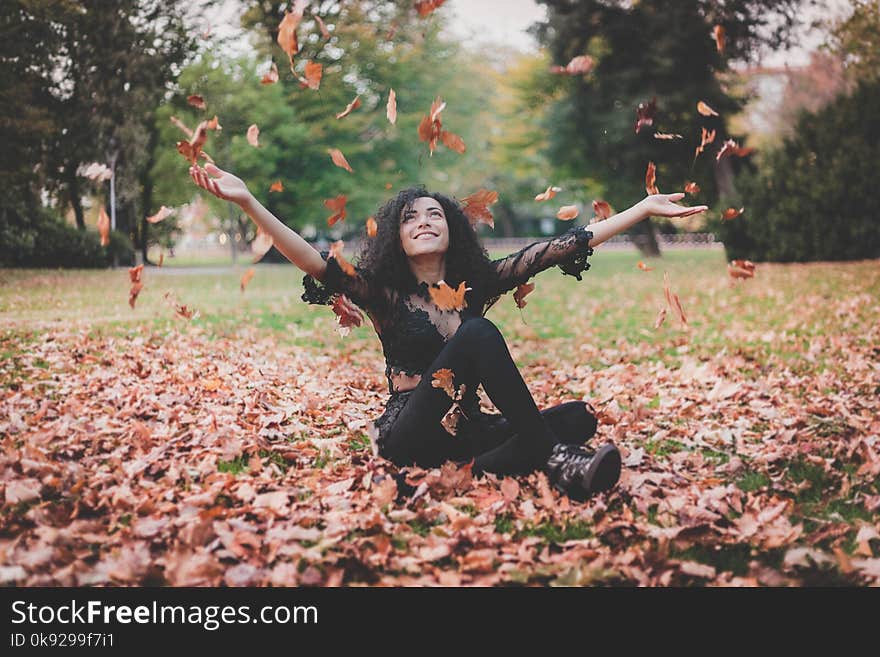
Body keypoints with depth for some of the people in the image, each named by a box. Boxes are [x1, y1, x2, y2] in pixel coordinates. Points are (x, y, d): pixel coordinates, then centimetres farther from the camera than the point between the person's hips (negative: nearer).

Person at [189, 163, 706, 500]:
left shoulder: (477, 284, 9)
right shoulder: (384, 293, 0)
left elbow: (560, 248, 5)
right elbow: (316, 262, -15)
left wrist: (645, 208, 4)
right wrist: (249, 202, -28)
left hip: (467, 429, 4)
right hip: (410, 437, -4)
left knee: (580, 416, -15)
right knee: (477, 334, -27)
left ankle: (491, 466, -37)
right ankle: (551, 456, -28)